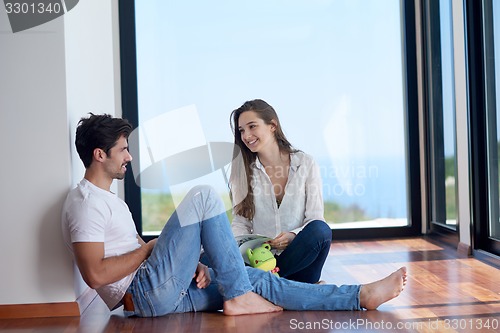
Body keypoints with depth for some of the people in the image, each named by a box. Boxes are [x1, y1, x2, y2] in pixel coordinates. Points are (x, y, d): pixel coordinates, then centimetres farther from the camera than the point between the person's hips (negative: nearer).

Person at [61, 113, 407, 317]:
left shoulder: (109, 198, 23)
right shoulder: (86, 202, -11)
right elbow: (95, 274, -21)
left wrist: (191, 262, 5)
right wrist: (149, 249, -10)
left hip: (167, 292, 10)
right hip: (147, 294, -10)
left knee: (256, 279, 2)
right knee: (203, 195, -16)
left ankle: (361, 296, 2)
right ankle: (238, 297, -11)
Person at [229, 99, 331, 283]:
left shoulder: (305, 163, 1)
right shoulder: (242, 168, 4)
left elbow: (315, 219, -1)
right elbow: (240, 222, 3)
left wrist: (294, 236, -22)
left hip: (299, 256, 1)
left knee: (320, 230, -33)